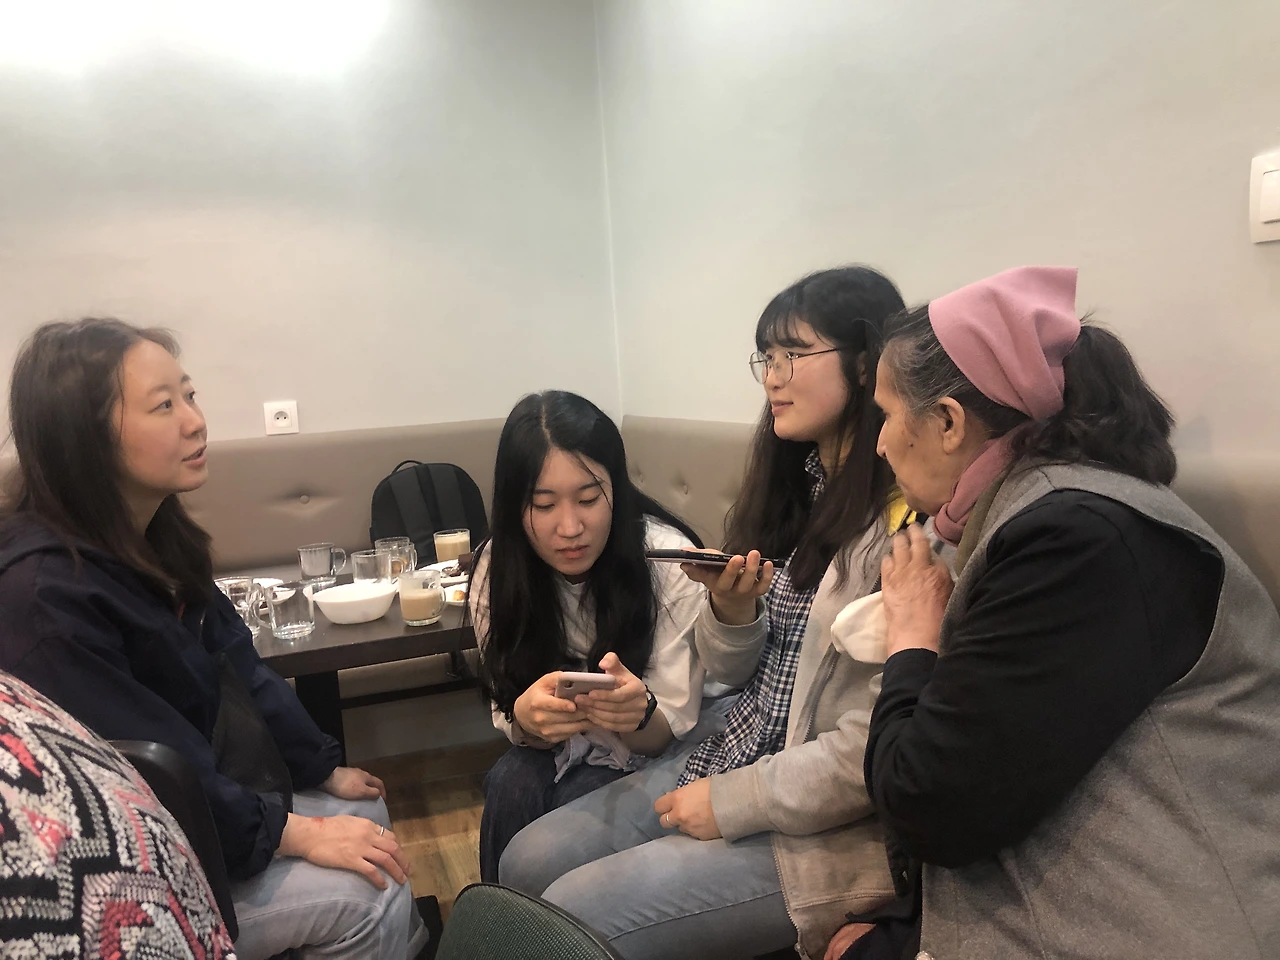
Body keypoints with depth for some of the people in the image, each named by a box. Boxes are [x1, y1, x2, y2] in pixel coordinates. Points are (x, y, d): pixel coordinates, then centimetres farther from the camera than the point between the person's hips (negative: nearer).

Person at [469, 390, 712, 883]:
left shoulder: (668, 561, -25)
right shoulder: (499, 569, -15)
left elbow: (670, 730, -18)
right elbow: (511, 724, -9)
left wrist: (638, 712, -42)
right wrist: (526, 715, -34)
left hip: (648, 759, -2)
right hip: (555, 747, 3)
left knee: (573, 806, -28)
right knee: (511, 786, -26)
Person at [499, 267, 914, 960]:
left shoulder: (904, 527, -20)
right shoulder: (797, 488, 7)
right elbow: (728, 669, 10)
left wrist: (730, 802, -13)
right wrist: (730, 609, -12)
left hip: (829, 826, -7)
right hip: (733, 760, 8)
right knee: (527, 864, 3)